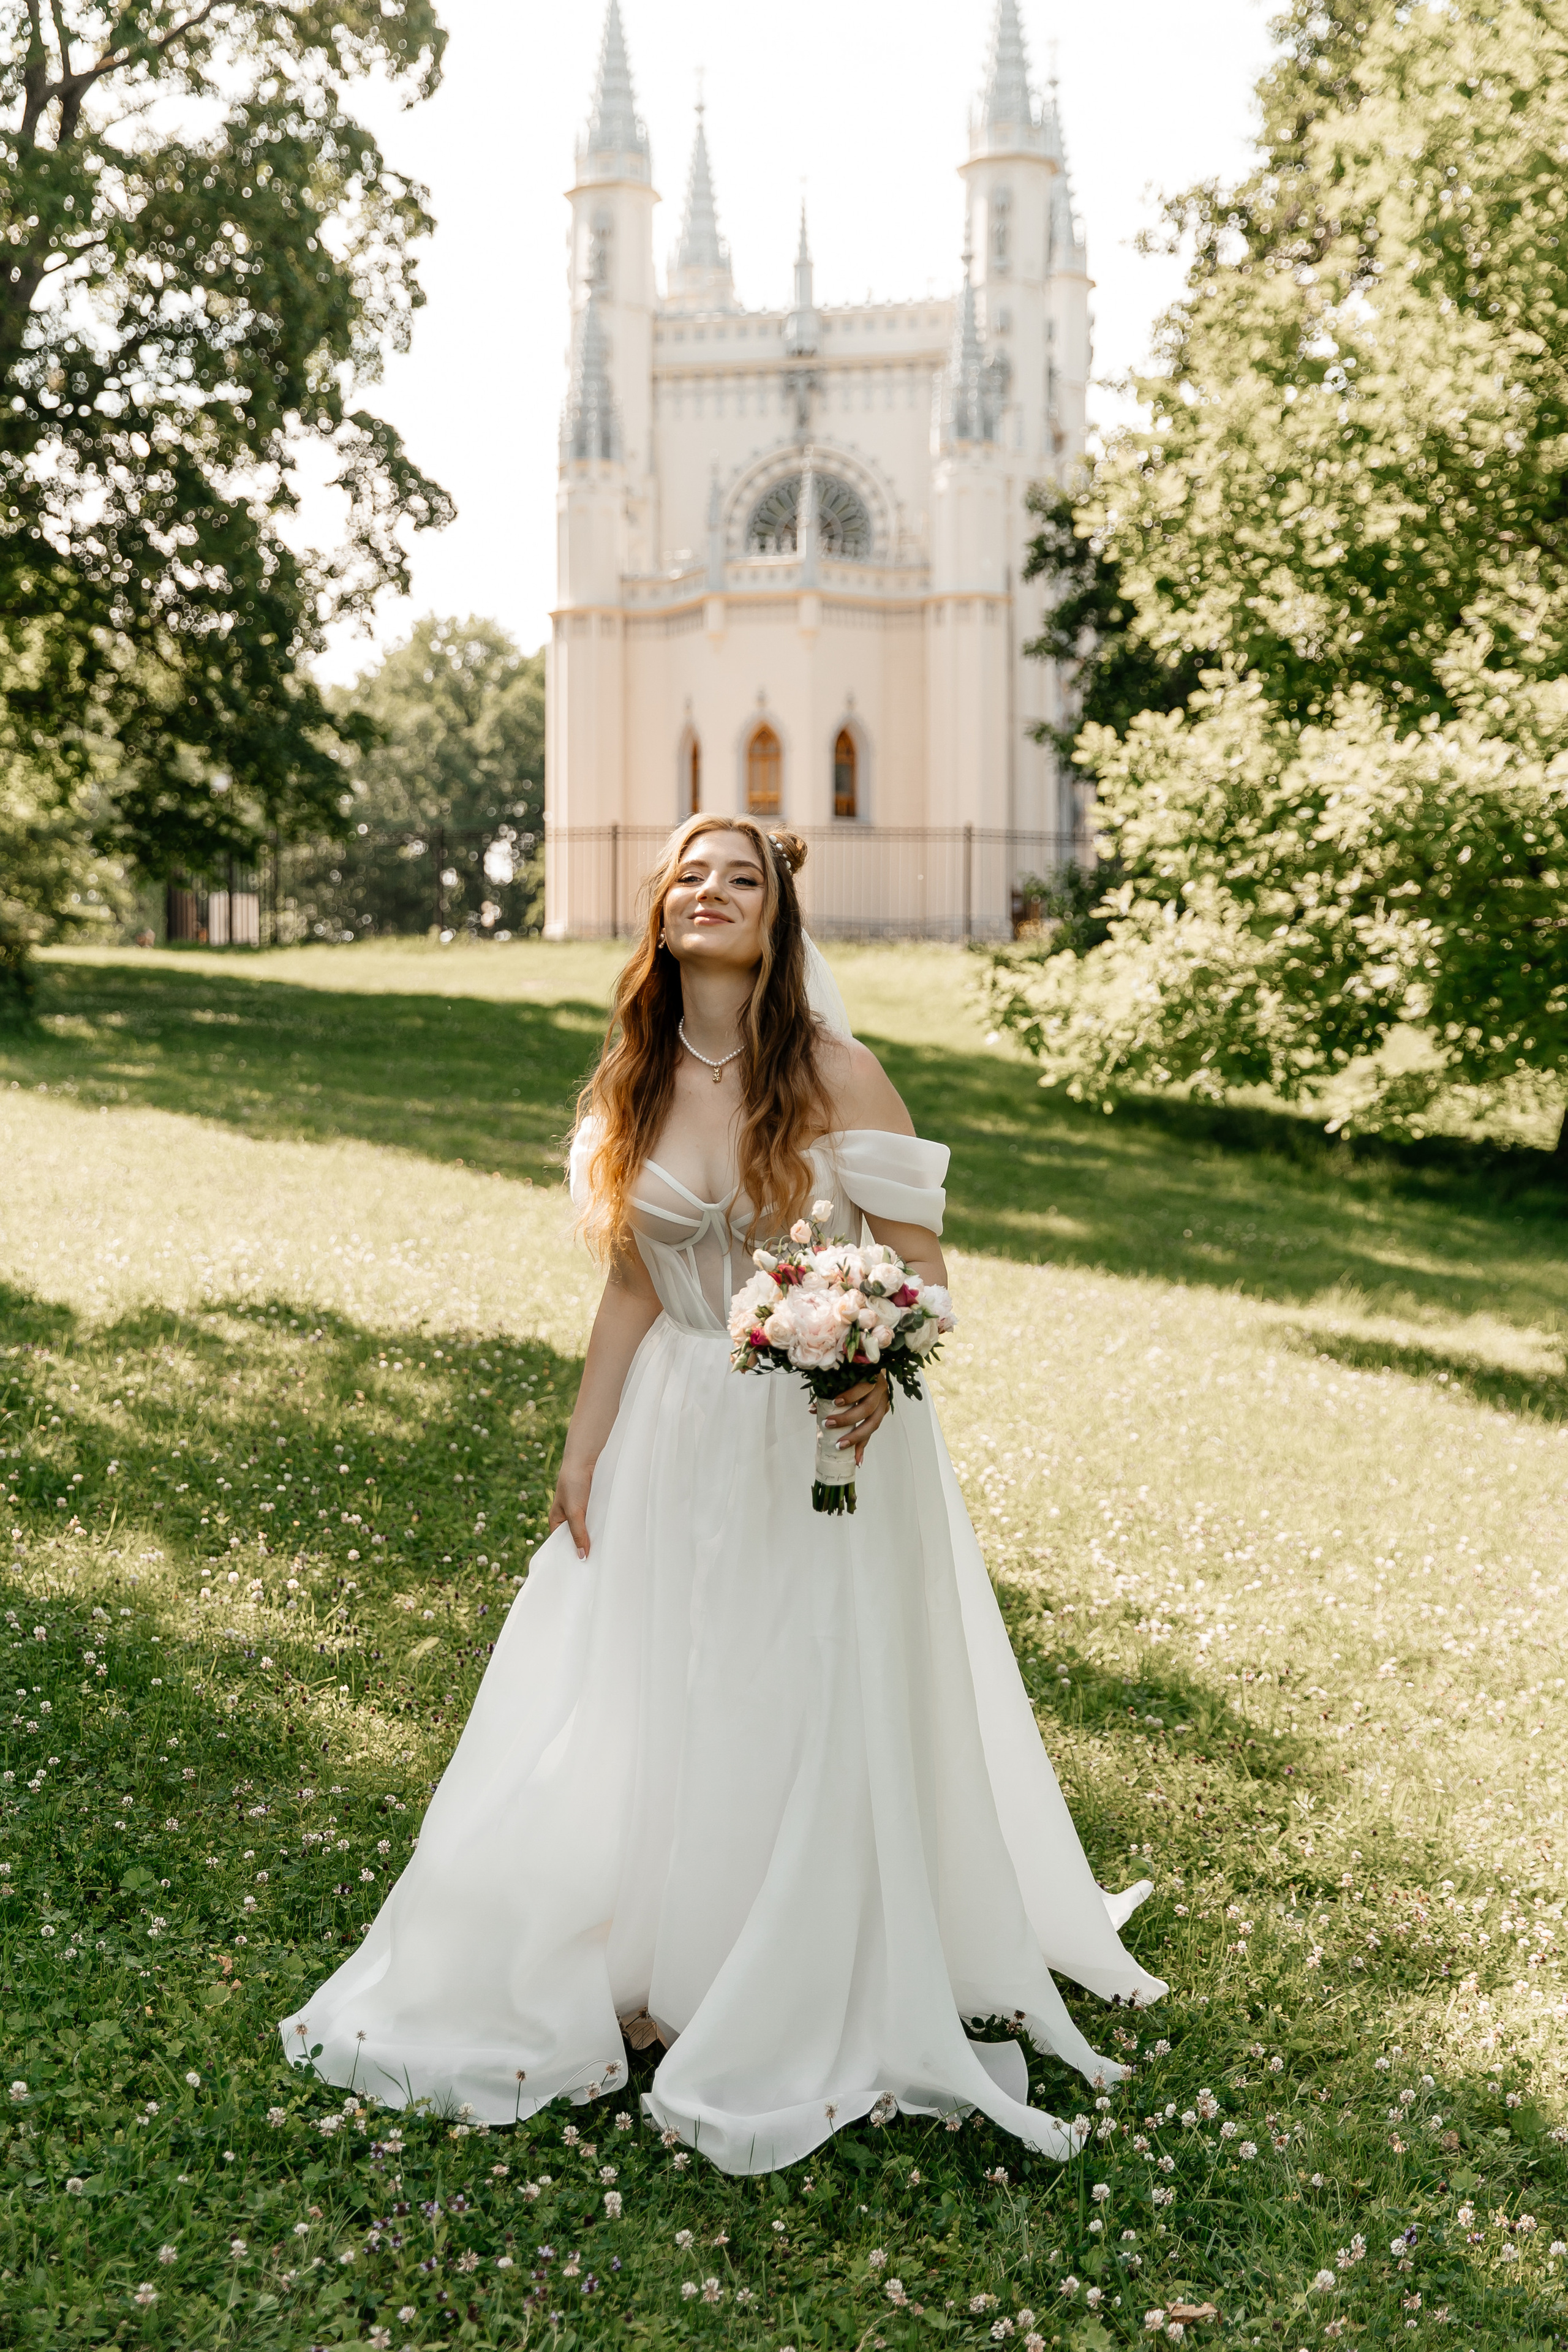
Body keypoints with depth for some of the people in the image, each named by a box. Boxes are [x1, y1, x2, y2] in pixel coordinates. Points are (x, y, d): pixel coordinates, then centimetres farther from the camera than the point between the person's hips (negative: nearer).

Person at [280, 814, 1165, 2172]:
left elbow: (922, 1271, -9)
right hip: (678, 1436, 4)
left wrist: (880, 1377, -28)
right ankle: (661, 1971, 29)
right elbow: (633, 1291, 8)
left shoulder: (839, 1076, -12)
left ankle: (807, 2024, 22)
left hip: (823, 1441, -4)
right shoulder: (631, 1088, 1)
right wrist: (584, 1448, 5)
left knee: (811, 1724, 4)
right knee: (646, 1707, 9)